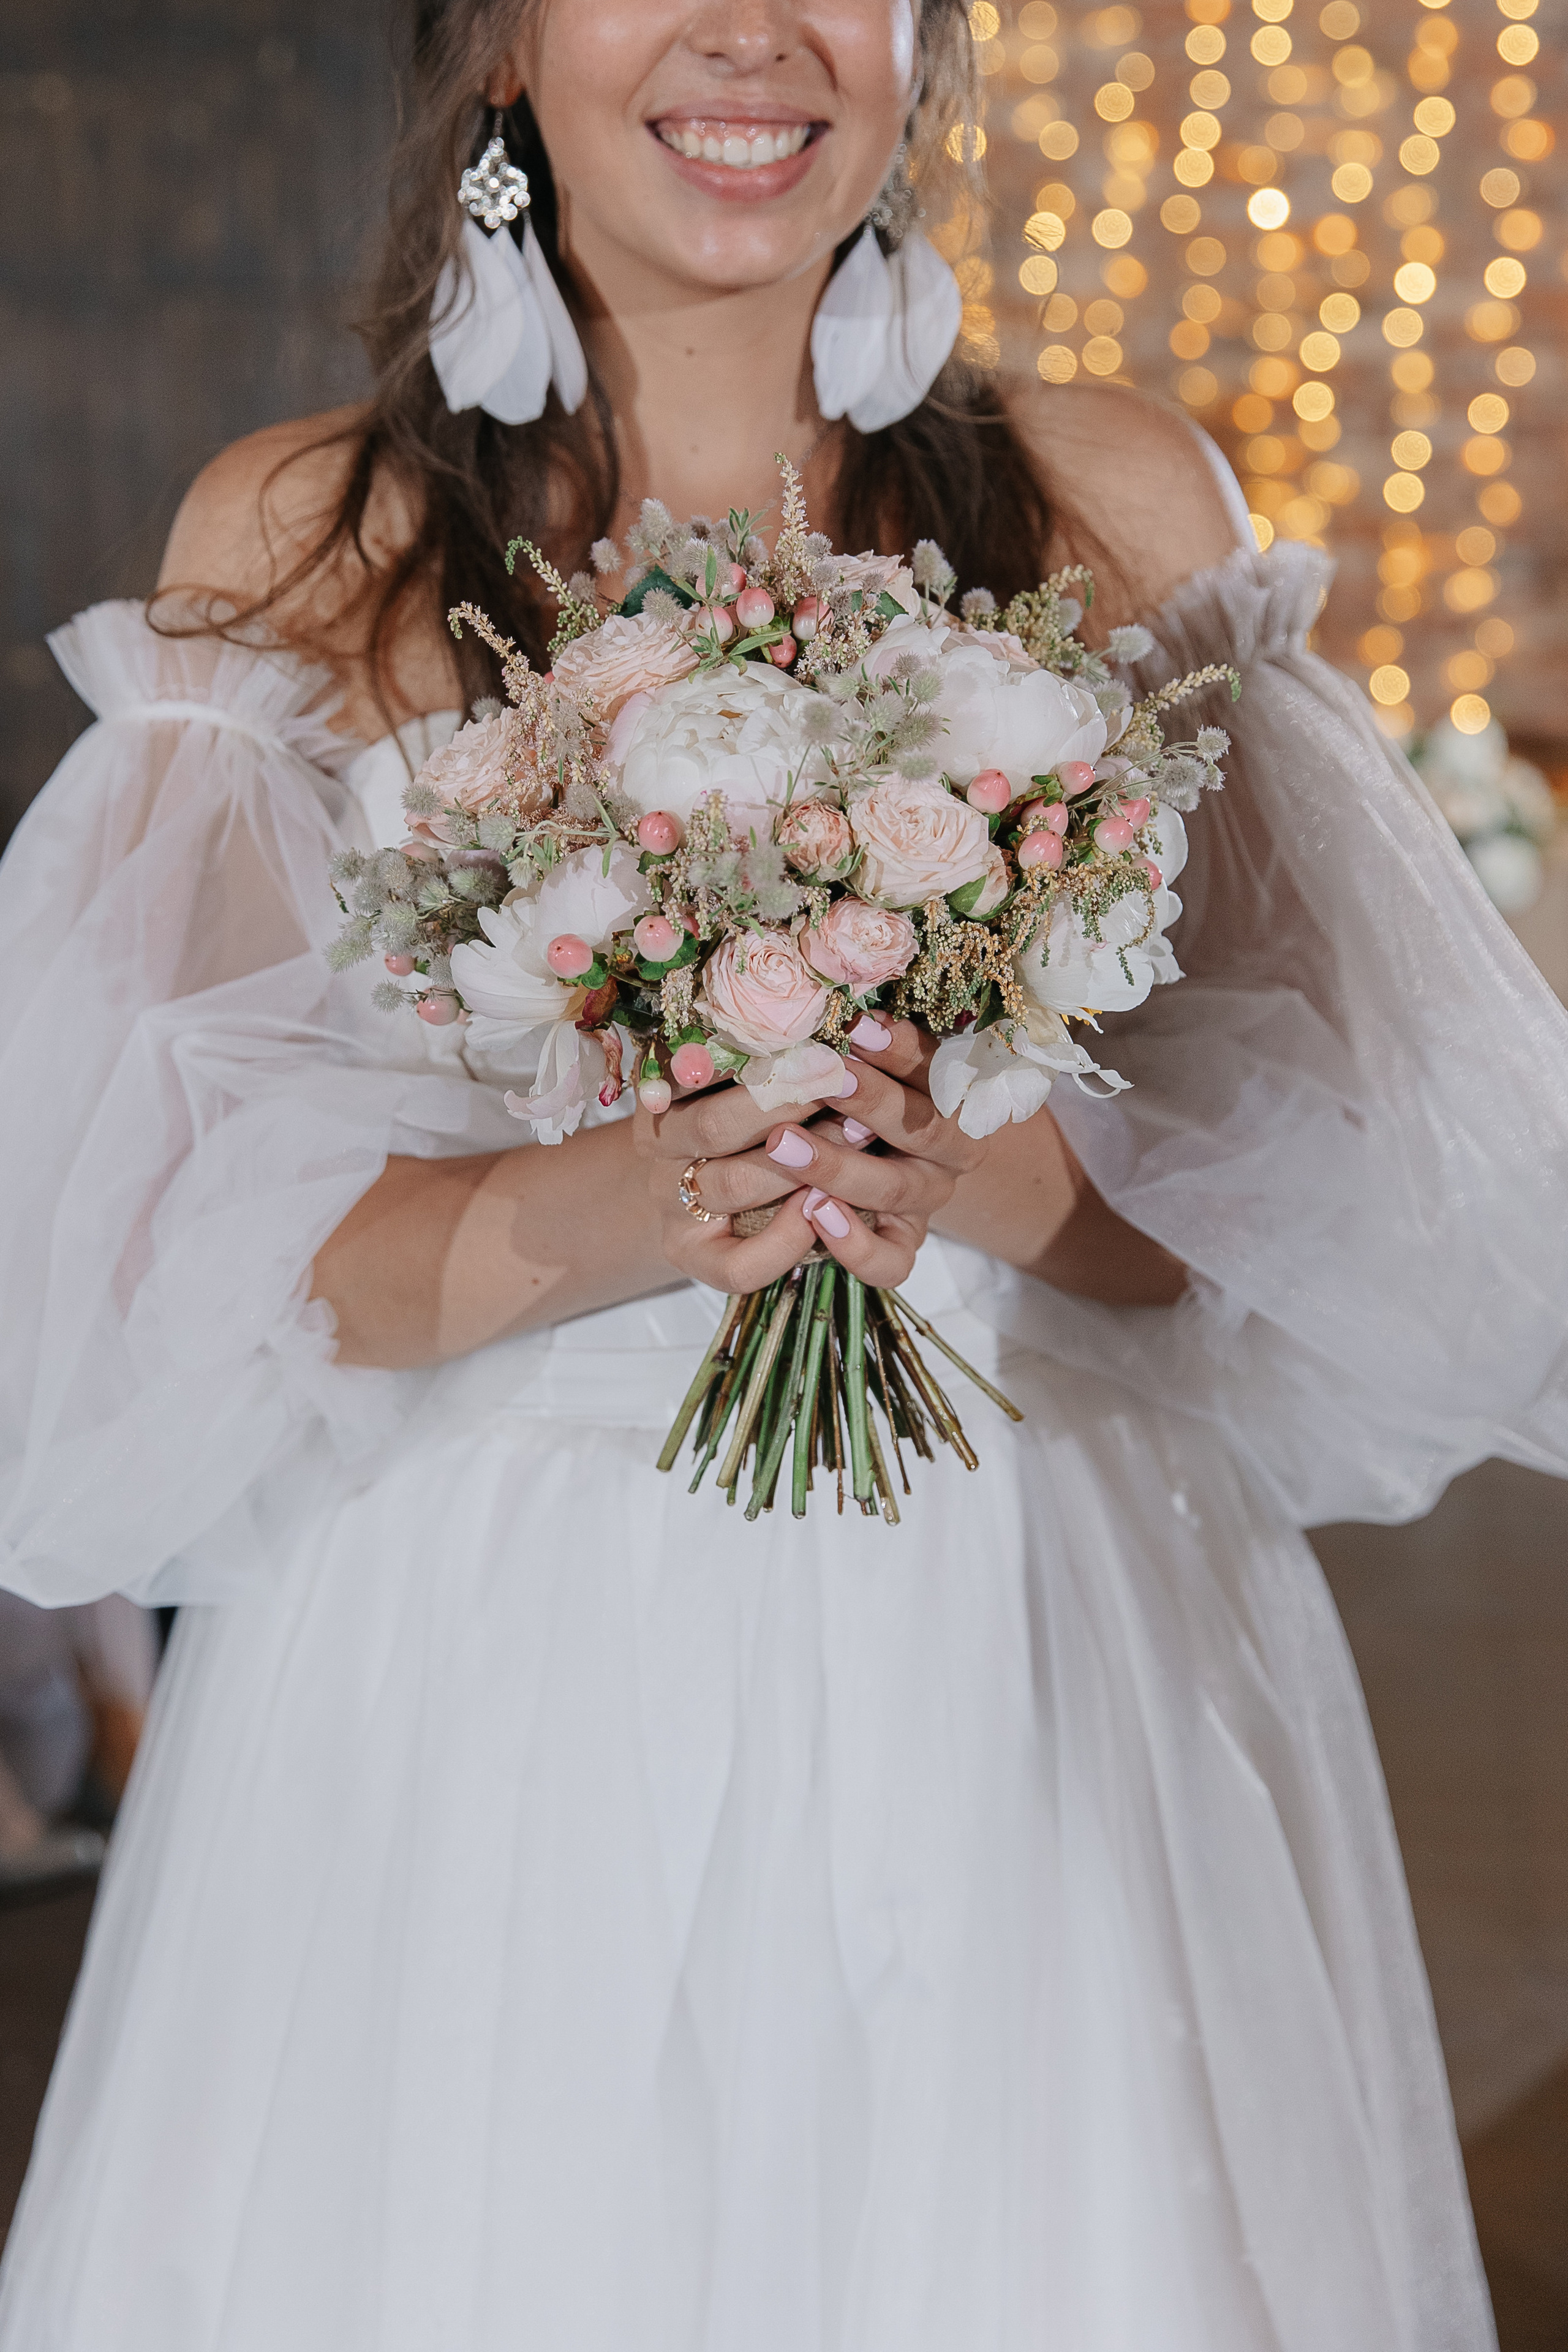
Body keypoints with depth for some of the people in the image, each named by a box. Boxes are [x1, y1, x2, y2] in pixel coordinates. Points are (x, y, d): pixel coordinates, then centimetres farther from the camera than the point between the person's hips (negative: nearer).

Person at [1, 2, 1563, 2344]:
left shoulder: (1121, 505, 3)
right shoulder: (292, 543, 0)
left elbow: (1332, 1184, 1)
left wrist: (996, 1181, -20)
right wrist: (576, 1218, -23)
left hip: (1031, 1657, 1)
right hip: (476, 1686, -1)